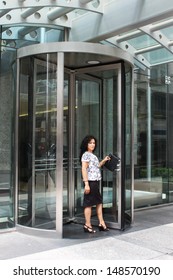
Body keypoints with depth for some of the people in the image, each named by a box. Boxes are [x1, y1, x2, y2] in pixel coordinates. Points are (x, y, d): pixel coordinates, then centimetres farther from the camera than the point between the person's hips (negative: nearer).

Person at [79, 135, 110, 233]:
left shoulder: (93, 155, 18)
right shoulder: (86, 154, -9)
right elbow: (84, 169, -16)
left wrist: (104, 161, 17)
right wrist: (86, 184, -22)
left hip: (96, 182, 10)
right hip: (90, 182, -10)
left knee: (99, 202, 12)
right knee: (89, 203, -2)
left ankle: (101, 223, 20)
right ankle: (87, 225, 6)